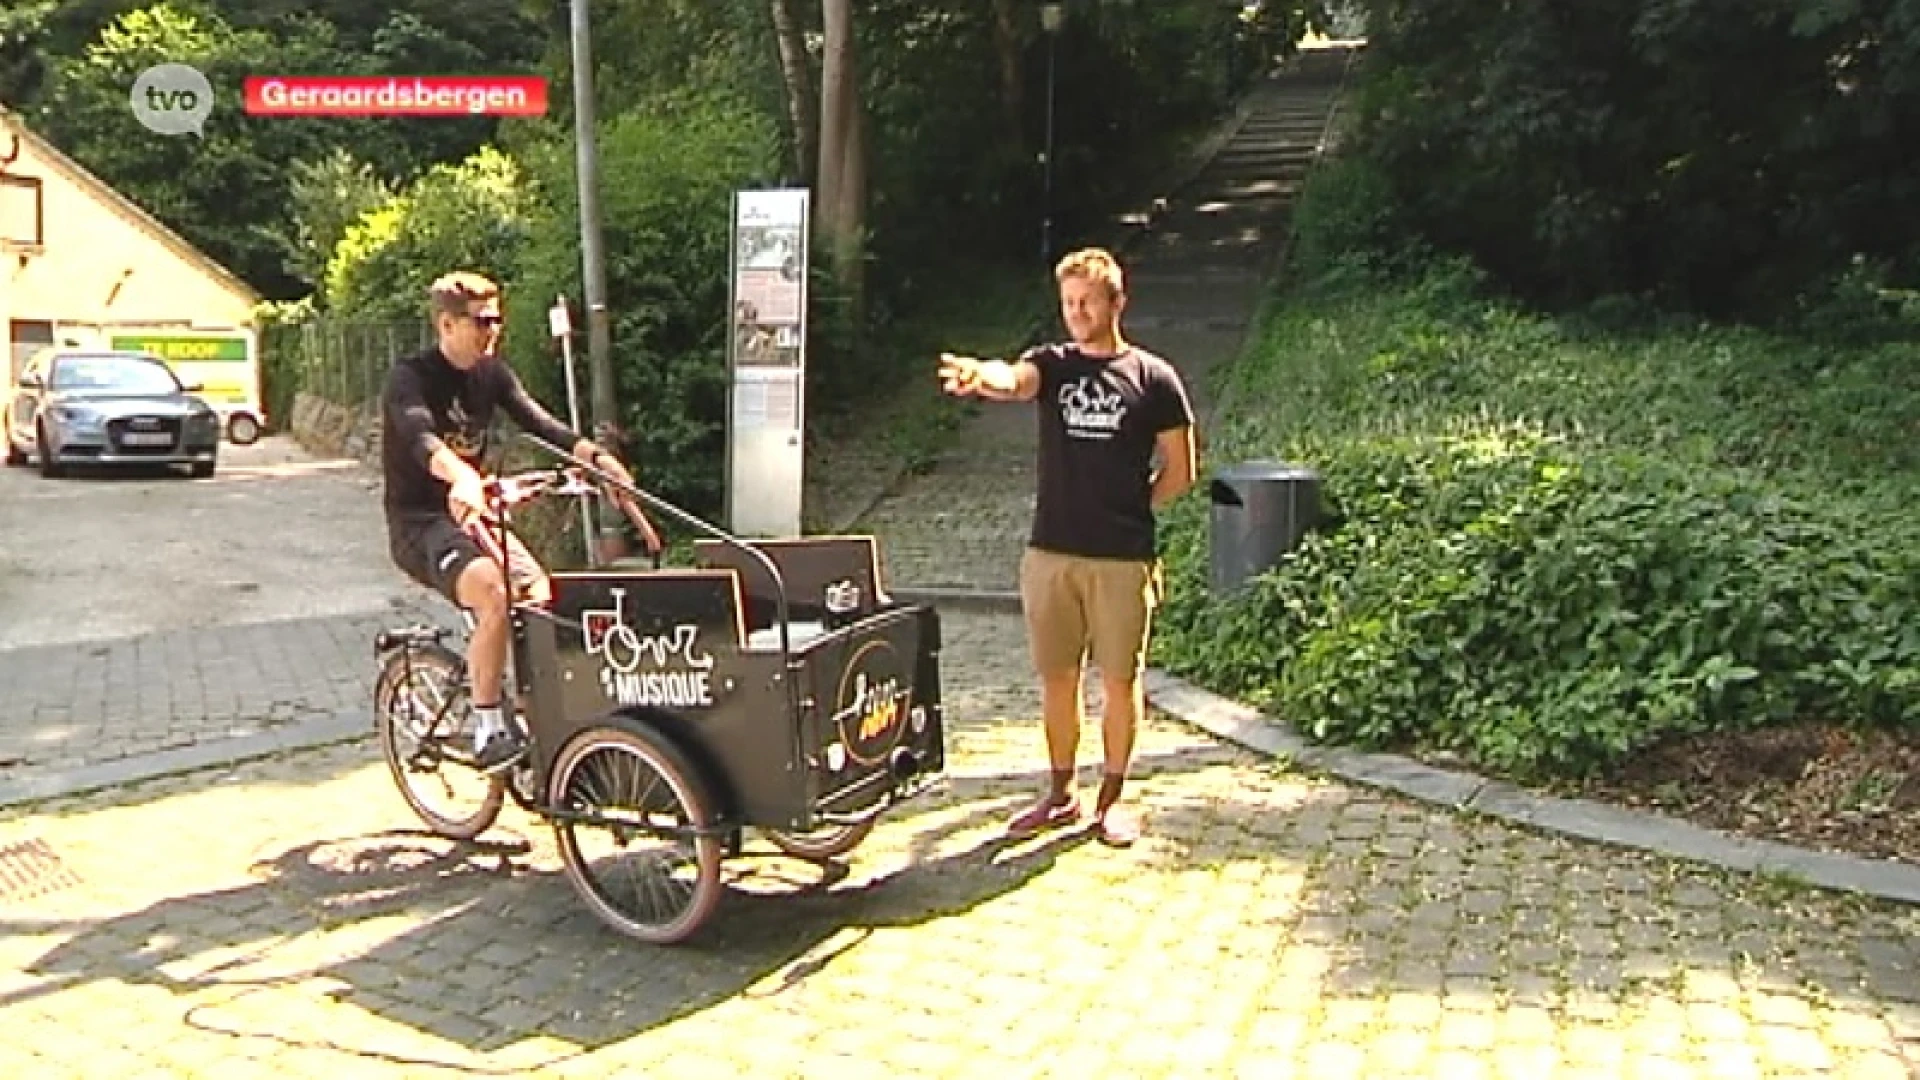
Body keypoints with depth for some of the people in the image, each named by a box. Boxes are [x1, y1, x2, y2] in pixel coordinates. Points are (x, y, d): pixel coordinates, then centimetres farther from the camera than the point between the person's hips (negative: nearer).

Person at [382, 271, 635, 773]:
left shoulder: (491, 374, 7)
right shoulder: (411, 376, -13)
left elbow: (539, 420, -5)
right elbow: (420, 435, -33)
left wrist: (597, 456, -23)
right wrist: (461, 476, -54)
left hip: (471, 515, 7)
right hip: (419, 523, -7)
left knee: (544, 600, -10)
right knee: (493, 595, -31)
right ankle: (488, 729, -22)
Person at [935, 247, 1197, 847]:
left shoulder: (1154, 378, 0)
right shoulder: (1052, 364, 5)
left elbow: (1180, 471, 5)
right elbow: (1014, 379, -19)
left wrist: (1126, 507, 3)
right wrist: (983, 377, -41)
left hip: (1124, 557, -2)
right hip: (1051, 551, 2)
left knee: (1120, 680, 5)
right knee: (1057, 679, 10)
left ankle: (1112, 797, 21)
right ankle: (1061, 793, 25)